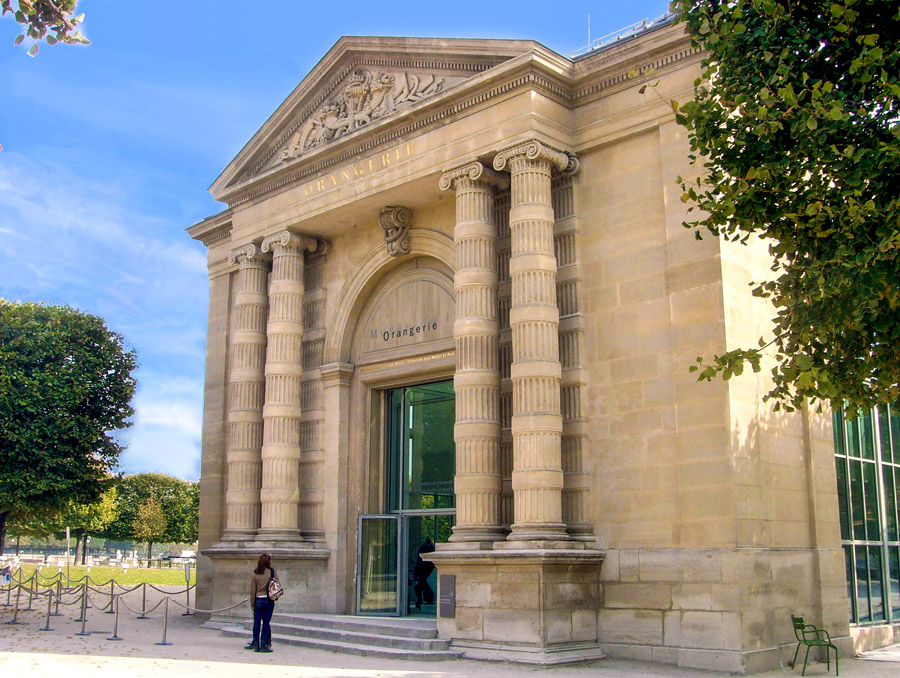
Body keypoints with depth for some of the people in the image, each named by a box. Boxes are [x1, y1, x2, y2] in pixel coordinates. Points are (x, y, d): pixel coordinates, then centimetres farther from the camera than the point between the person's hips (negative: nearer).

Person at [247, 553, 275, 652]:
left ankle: (256, 644, 11)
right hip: (269, 600, -1)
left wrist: (252, 603, 8)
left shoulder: (254, 574, -1)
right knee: (266, 622, 3)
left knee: (257, 623, 7)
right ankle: (263, 645, 3)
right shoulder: (272, 572, -5)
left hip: (258, 600, 1)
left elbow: (252, 590, 1)